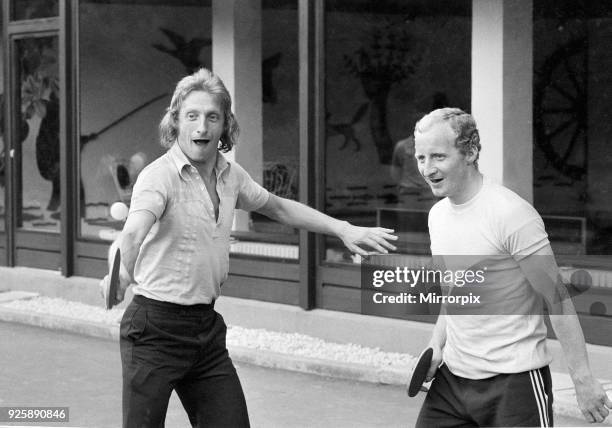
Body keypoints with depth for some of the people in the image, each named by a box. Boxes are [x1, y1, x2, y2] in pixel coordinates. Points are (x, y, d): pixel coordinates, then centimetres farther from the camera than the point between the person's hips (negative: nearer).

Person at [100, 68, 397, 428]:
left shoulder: (231, 175, 7)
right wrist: (123, 273, -58)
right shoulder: (160, 175, -17)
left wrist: (344, 229, 22)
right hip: (156, 327, -7)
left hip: (207, 327, 7)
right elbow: (135, 230, -37)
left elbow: (279, 208, 25)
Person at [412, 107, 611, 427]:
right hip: (452, 377, 7)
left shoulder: (511, 214, -16)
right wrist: (437, 346, 7)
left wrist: (582, 379, -17)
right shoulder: (437, 214, 9)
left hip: (513, 383, -7)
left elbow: (557, 299, -15)